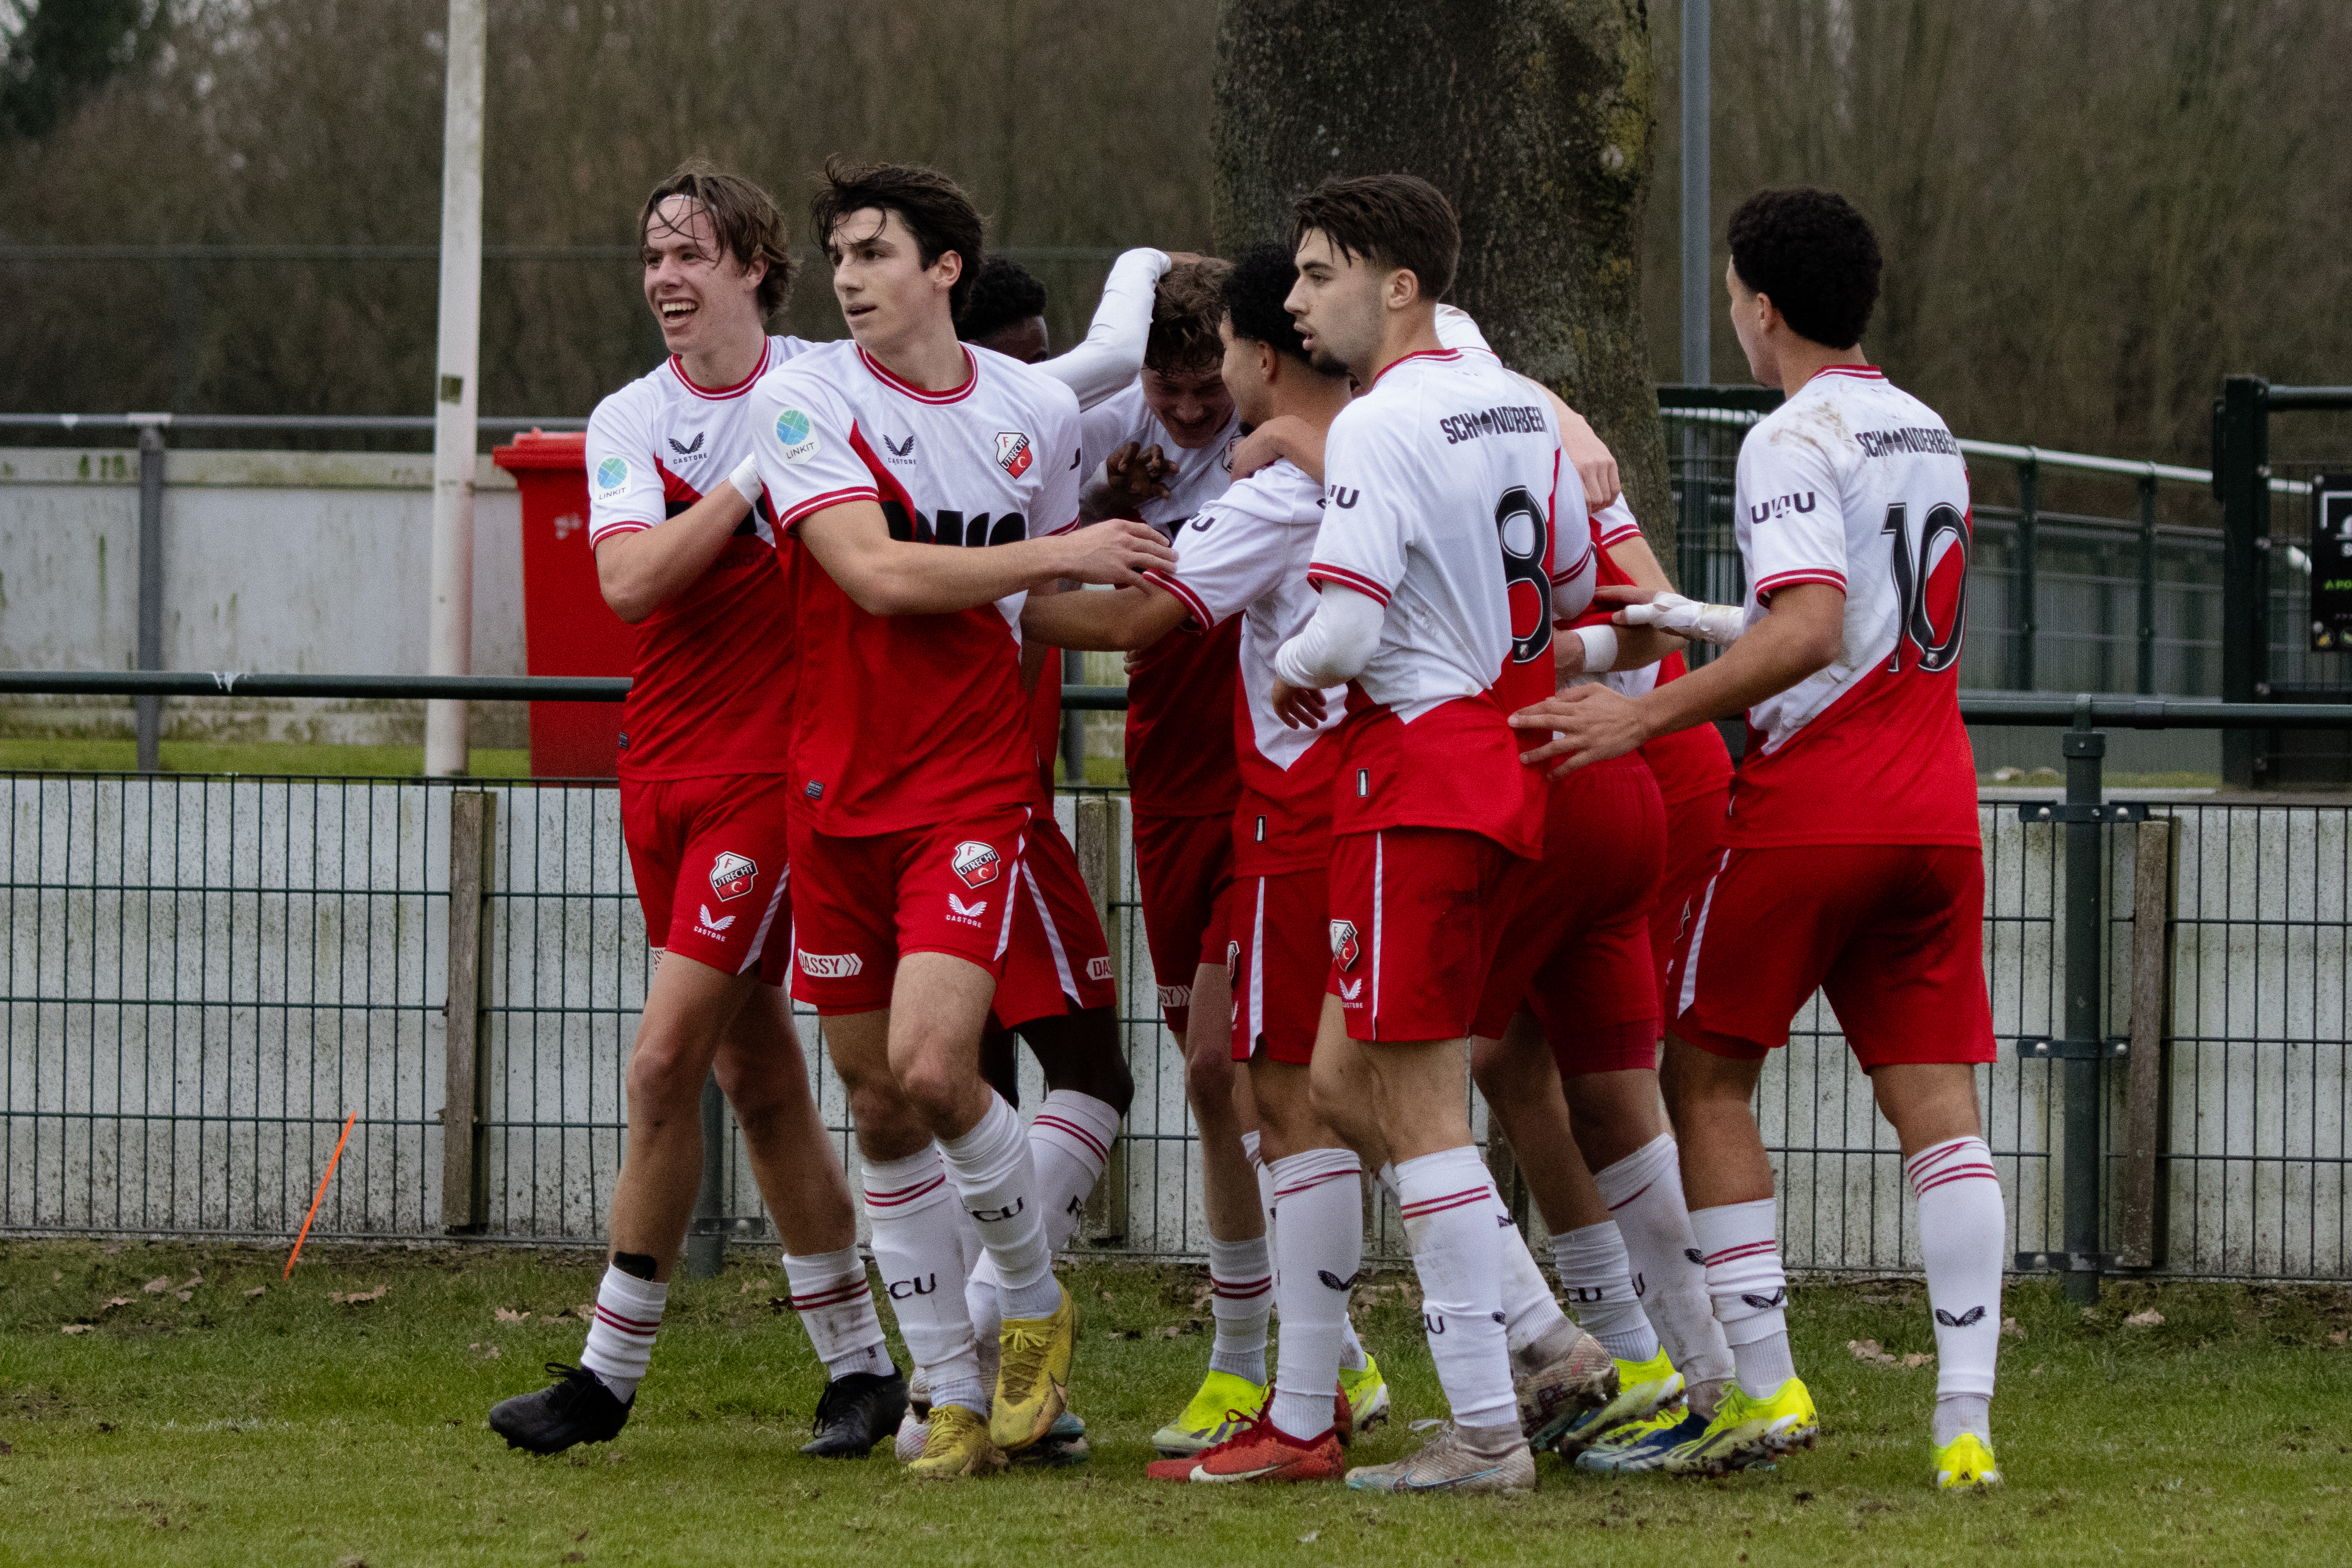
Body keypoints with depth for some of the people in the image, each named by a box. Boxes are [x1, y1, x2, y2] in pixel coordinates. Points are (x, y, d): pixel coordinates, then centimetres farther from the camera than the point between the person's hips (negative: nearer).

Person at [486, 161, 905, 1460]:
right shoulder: (628, 423, 6)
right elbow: (628, 581, -11)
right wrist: (752, 477, -16)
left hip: (774, 762, -5)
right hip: (663, 765, 5)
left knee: (667, 1059, -10)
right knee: (755, 1073, 8)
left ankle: (609, 1375, -3)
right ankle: (858, 1366, 17)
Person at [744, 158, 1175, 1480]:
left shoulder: (1039, 408, 5)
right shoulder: (806, 399, -4)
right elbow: (877, 573, -17)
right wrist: (1056, 555, -14)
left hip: (976, 788, -1)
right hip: (841, 796, 1)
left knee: (934, 1067, -18)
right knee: (882, 1109, 4)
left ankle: (1038, 1303, 7)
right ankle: (956, 1395, 15)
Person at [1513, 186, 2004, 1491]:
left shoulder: (1792, 442, -10)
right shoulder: (1926, 435, 17)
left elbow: (1809, 637, -22)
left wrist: (1642, 718, -20)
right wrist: (1700, 623, 32)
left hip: (1809, 807, -7)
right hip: (1935, 809, 7)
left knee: (1706, 1076, 7)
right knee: (1937, 1102, 1)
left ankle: (1764, 1383, 2)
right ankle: (1965, 1418, -9)